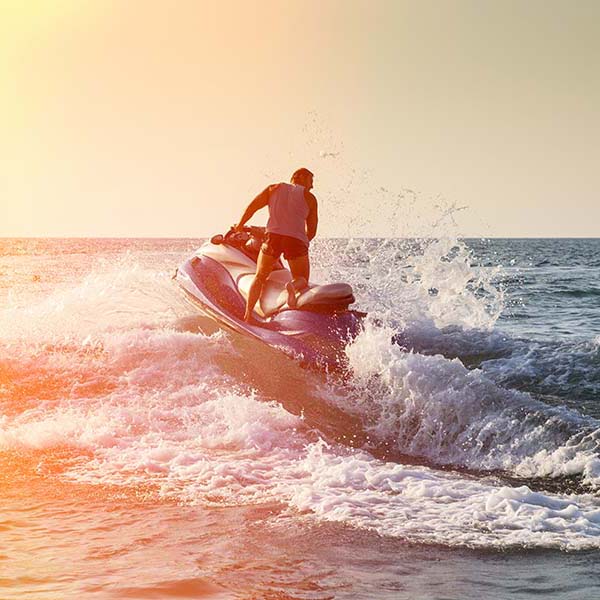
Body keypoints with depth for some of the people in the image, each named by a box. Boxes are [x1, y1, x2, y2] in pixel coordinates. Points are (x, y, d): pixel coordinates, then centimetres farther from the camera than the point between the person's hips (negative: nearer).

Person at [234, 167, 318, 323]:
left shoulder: (275, 188, 23)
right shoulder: (309, 198, 18)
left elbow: (253, 206, 13)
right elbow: (312, 231, 15)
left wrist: (239, 226, 25)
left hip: (274, 235, 2)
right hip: (297, 239, -2)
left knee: (259, 278, 18)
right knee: (302, 280, 14)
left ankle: (248, 314, 1)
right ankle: (294, 286, -24)